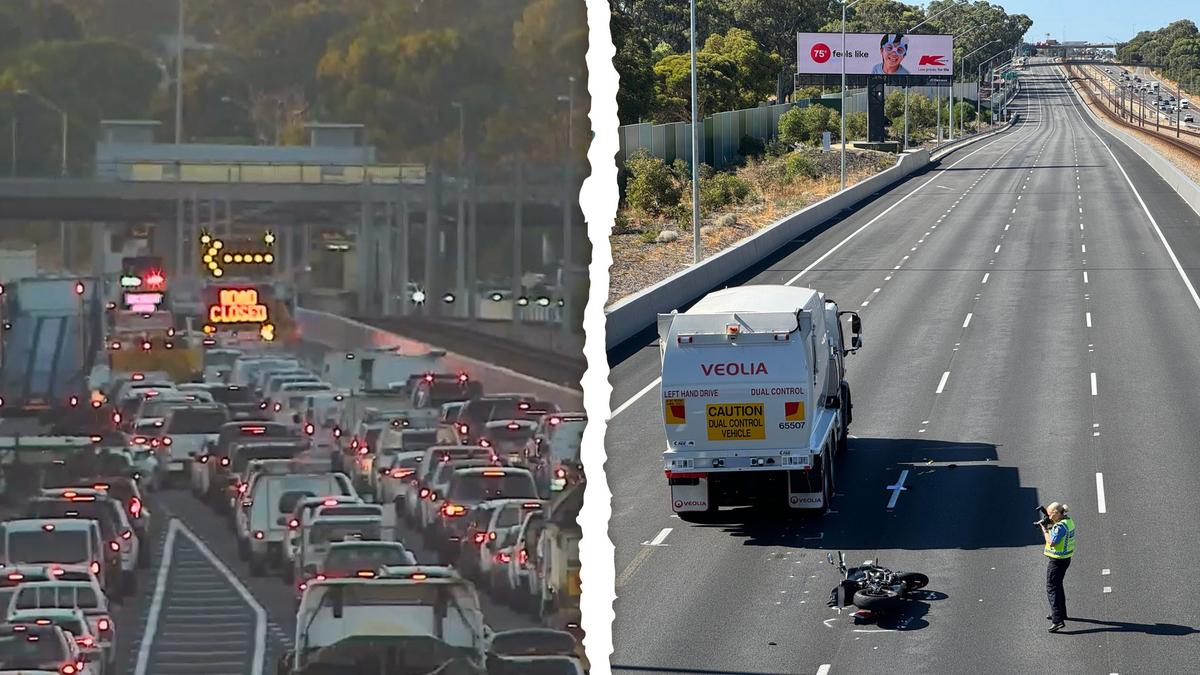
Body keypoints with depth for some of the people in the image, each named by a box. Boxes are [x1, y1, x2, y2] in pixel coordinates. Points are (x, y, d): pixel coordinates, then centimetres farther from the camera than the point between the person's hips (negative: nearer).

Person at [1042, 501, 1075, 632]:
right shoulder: (1068, 520, 5)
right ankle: (1061, 613, 39)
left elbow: (1051, 542, -25)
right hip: (1065, 558, 10)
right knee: (1057, 585, 25)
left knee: (1052, 588, -7)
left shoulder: (1060, 526, -25)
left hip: (1056, 561, -10)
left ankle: (1058, 620, -14)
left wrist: (1045, 529, -14)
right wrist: (1049, 526, 1)